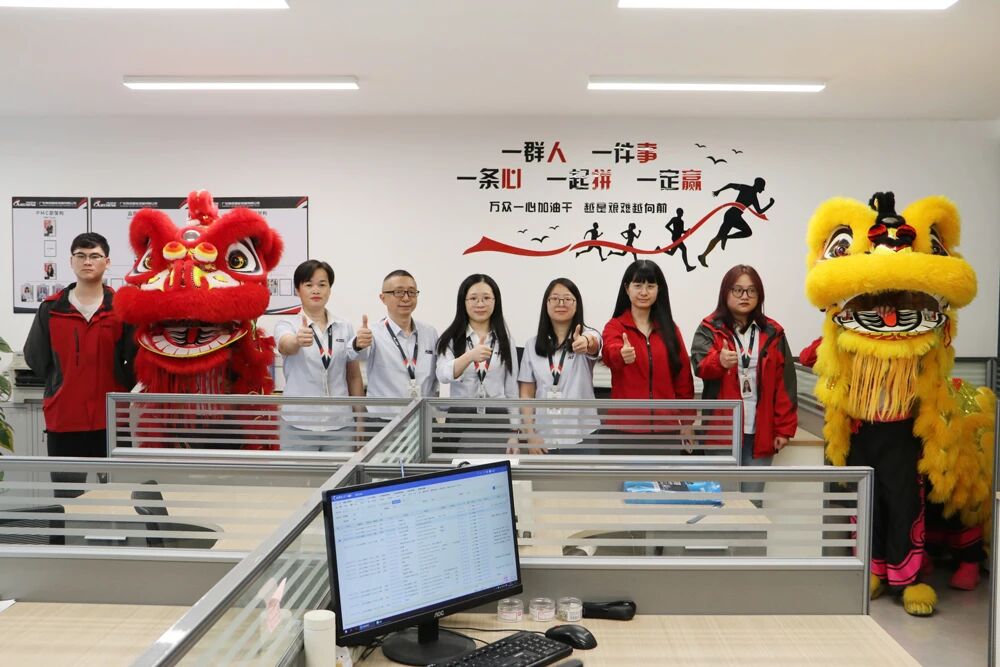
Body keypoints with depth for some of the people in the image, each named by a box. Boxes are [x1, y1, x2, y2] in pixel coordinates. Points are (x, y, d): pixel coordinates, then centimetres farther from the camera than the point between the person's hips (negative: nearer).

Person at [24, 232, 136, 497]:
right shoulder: (51, 308, 4)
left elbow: (138, 358, -1)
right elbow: (34, 357, 14)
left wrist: (122, 387, -2)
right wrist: (60, 386, 12)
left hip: (112, 418, -1)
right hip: (63, 419, 2)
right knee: (67, 498, 9)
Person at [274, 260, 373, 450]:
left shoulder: (345, 327, 7)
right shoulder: (287, 326, -1)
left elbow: (354, 377, 11)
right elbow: (286, 346, -25)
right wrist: (298, 341, -48)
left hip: (340, 424, 2)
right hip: (299, 425, -2)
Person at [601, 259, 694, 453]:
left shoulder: (670, 329, 9)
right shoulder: (615, 327, -2)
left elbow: (683, 377, 11)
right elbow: (610, 353, -25)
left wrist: (686, 421, 8)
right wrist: (621, 354, -48)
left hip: (664, 427, 3)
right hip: (626, 428, -3)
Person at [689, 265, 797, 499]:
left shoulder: (773, 332, 8)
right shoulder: (710, 329, 1)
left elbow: (784, 382, 6)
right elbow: (700, 364, -17)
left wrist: (784, 427, 0)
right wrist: (719, 362, -40)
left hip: (761, 431, 2)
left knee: (752, 501, 9)